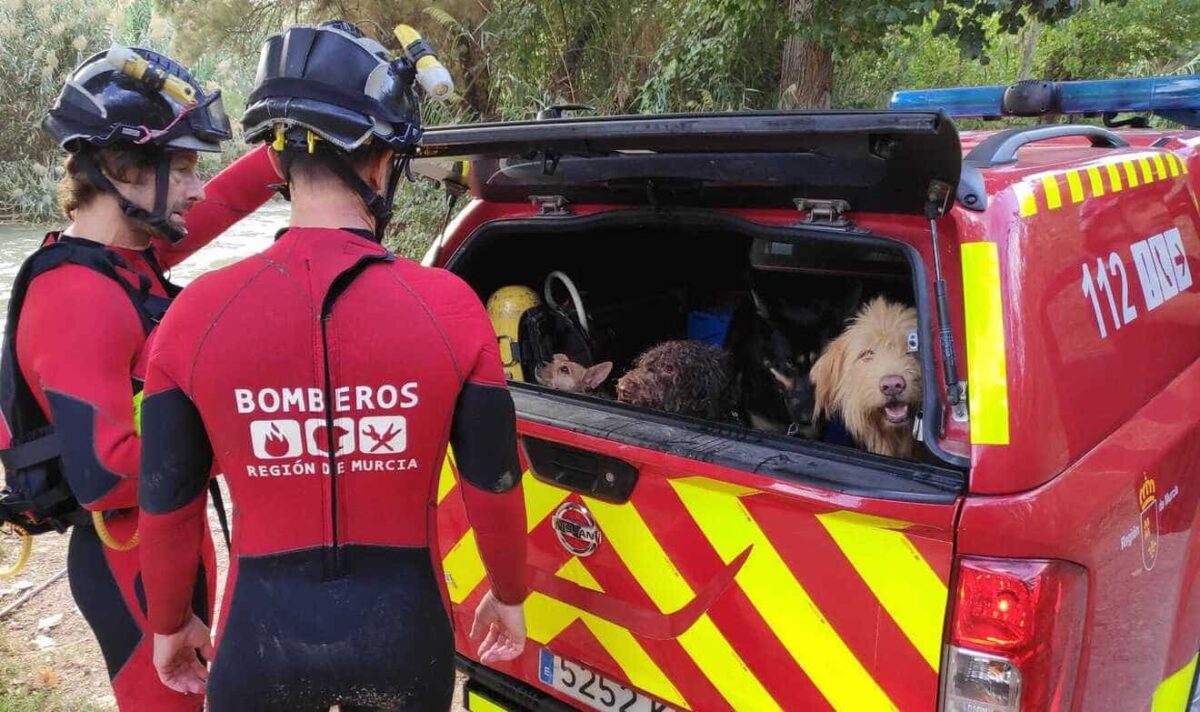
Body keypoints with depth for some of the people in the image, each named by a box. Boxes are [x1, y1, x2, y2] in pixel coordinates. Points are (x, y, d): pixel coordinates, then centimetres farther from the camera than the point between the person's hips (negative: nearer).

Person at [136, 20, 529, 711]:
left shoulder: (199, 312, -12)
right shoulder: (452, 306, -14)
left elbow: (168, 502, -3)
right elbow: (493, 485, -6)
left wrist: (170, 622, 15)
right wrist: (509, 595, 12)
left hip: (262, 636, 0)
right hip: (403, 631, 1)